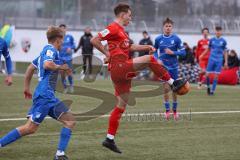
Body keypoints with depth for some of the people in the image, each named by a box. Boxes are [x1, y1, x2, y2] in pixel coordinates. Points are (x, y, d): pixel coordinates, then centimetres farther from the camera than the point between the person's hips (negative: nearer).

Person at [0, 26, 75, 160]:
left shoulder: (46, 50, 22)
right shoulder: (51, 49, -6)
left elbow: (31, 68, 30)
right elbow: (47, 64, -27)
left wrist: (27, 87, 34)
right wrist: (60, 67, -10)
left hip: (49, 96, 10)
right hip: (45, 95, -10)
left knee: (70, 121, 4)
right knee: (30, 128, -12)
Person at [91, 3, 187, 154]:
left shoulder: (121, 30, 23)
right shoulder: (113, 28, -8)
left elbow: (128, 47, 35)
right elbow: (94, 40, -17)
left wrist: (146, 47, 27)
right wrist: (107, 53, -13)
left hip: (122, 71, 10)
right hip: (119, 66, -10)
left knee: (121, 105, 10)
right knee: (150, 59, -14)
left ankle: (110, 139, 11)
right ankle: (173, 83, -5)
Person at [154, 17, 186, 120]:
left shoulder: (176, 39, -6)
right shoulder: (158, 39, -1)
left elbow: (183, 52, -5)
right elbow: (155, 51, 13)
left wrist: (172, 52, -18)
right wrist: (157, 59, -4)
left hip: (174, 67, 0)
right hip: (163, 67, 0)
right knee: (165, 89, -4)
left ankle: (174, 110, 20)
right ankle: (167, 110, 8)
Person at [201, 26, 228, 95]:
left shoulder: (223, 41, 2)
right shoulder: (212, 40, 4)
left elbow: (225, 52, 7)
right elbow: (208, 49, 16)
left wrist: (226, 62, 5)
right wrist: (202, 55, 9)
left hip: (219, 61, -1)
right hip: (211, 59, 1)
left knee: (216, 76, -2)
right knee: (207, 74, -5)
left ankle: (212, 90, 7)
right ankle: (208, 87, 18)